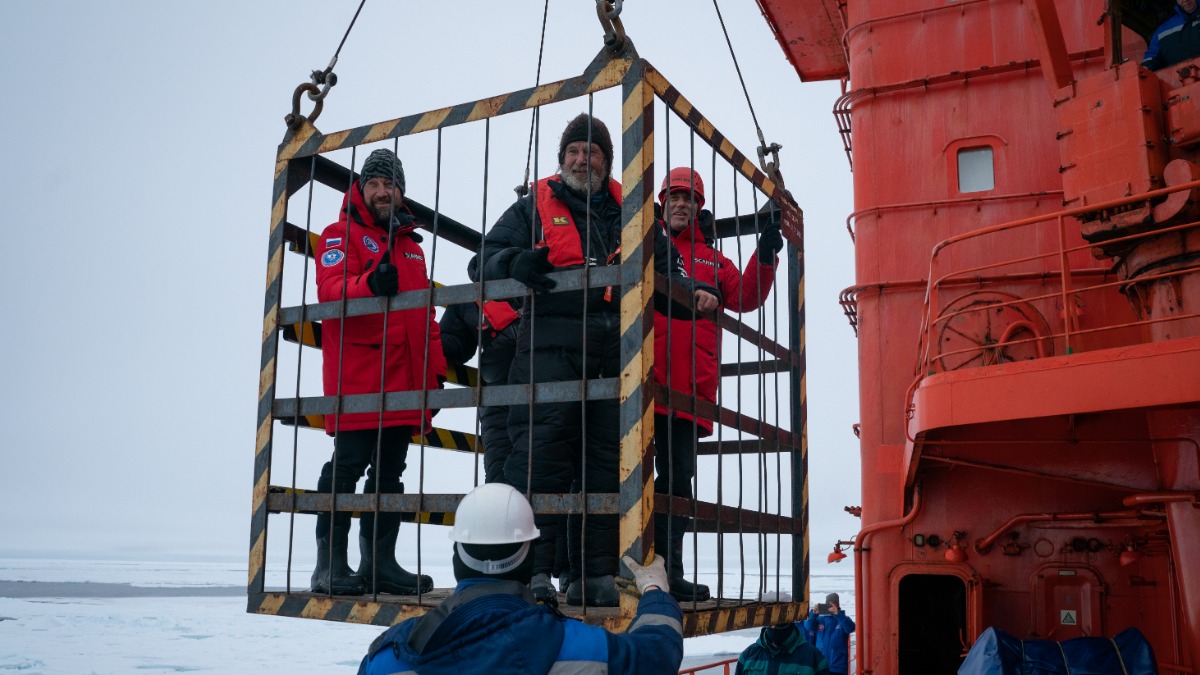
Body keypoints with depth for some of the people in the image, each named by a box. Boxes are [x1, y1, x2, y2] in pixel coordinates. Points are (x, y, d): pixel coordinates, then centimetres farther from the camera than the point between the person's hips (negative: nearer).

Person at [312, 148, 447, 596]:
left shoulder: (411, 246, 25)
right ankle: (330, 566, 0)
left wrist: (435, 368, 15)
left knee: (389, 472, 8)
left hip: (403, 382, 7)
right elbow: (331, 290, -14)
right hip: (355, 379, -6)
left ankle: (379, 563, 14)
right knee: (347, 467, -7)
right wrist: (370, 284, -34)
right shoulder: (341, 235, 4)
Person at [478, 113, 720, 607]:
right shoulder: (535, 206, 14)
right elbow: (491, 256, 8)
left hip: (614, 353, 3)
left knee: (606, 462, 3)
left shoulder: (629, 211, 20)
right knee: (542, 451, -12)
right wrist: (518, 263, -15)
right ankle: (530, 565, -6)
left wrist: (692, 292, 1)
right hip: (550, 348, -3)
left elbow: (666, 268, 21)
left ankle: (594, 574, 10)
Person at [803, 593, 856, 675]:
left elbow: (850, 628, -19)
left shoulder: (843, 619, 2)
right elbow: (809, 627, -7)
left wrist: (838, 614, -33)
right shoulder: (821, 619, 8)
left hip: (838, 667, -2)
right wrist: (813, 614, -26)